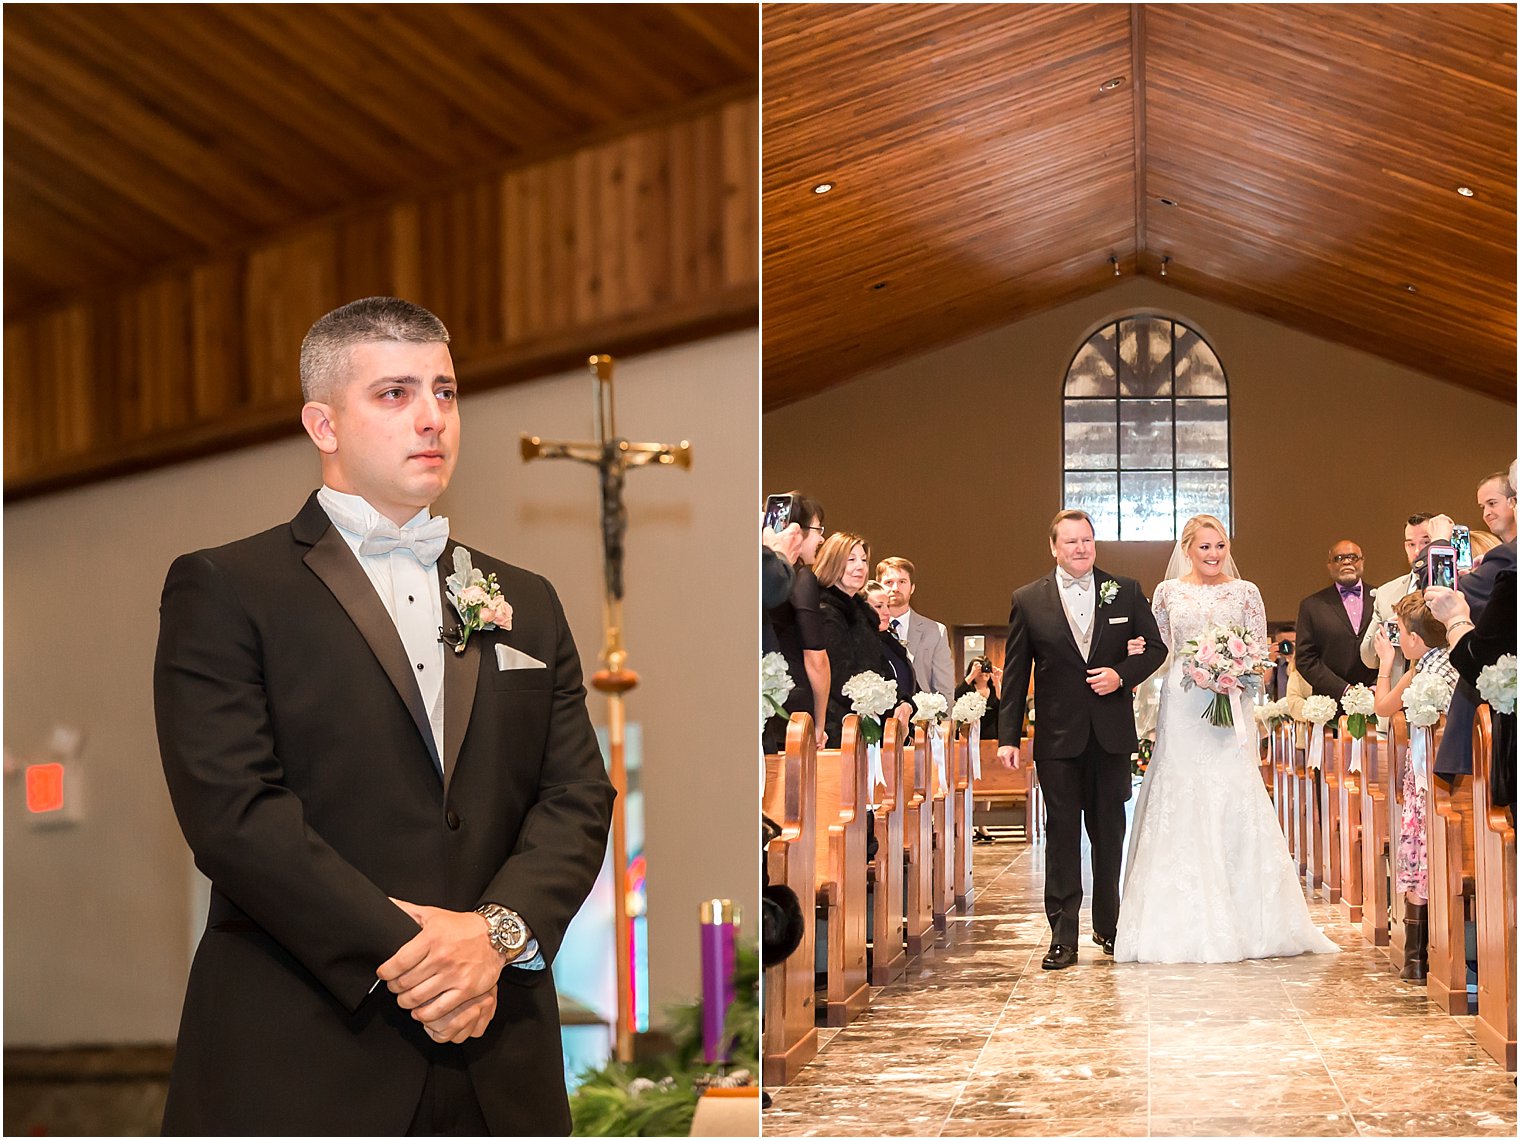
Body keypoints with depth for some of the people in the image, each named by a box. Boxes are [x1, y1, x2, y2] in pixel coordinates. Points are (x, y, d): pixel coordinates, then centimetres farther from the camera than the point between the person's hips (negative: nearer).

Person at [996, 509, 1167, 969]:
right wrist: (1008, 736, -3)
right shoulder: (1028, 600, 1)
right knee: (1062, 836, -1)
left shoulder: (1126, 591, 5)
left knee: (1109, 832, 12)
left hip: (1112, 734, 2)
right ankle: (1063, 938, 1)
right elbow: (1015, 674, 1)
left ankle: (1108, 926, 26)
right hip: (1058, 737, -2)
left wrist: (1121, 674, -12)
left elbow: (1155, 648, 8)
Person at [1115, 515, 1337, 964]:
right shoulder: (1168, 592, 7)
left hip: (1229, 707, 0)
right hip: (1181, 707, 1)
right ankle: (1183, 923, 3)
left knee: (1233, 801, -6)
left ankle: (1241, 922, 2)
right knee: (1180, 804, -3)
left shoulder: (1245, 592, 6)